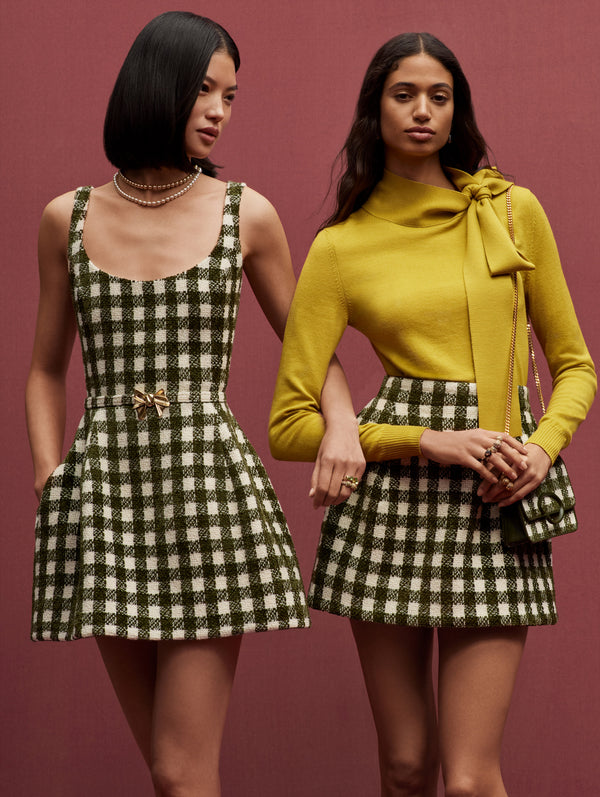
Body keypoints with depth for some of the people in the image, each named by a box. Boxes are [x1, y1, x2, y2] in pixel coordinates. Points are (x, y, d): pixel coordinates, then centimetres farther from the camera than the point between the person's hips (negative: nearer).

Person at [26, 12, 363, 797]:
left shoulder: (246, 215, 4)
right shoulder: (68, 219, 8)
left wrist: (342, 422, -6)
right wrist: (48, 476, 2)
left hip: (211, 490, -2)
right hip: (106, 493, 2)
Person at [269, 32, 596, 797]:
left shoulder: (513, 212, 7)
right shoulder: (340, 248, 3)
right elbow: (290, 426, 1)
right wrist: (427, 441, -10)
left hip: (495, 508, 0)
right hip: (388, 499, 0)